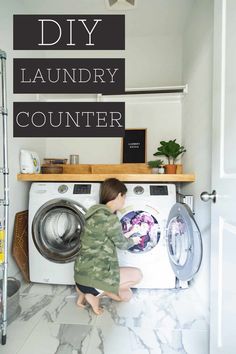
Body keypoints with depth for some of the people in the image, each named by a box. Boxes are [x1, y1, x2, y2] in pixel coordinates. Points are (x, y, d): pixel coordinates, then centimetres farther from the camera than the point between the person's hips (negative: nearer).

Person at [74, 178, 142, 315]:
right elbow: (122, 244, -6)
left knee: (126, 295, 19)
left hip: (85, 271, 9)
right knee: (137, 275, 3)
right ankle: (96, 292, 2)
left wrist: (128, 237, 22)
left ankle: (86, 290, 14)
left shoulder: (98, 212, 6)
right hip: (92, 274, -9)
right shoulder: (109, 218, -23)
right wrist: (134, 240, 14)